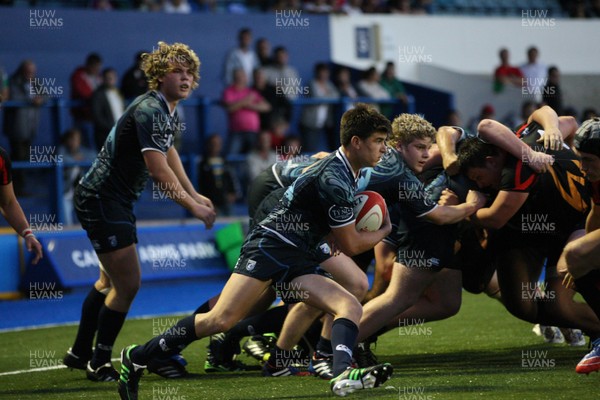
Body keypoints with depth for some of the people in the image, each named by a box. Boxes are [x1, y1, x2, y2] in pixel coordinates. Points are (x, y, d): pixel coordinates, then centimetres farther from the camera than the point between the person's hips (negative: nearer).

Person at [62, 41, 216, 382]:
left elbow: (169, 152, 27)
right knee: (128, 285, -8)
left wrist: (194, 194, 24)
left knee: (110, 281, 22)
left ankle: (80, 354, 34)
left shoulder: (170, 112, 8)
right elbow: (158, 170, -29)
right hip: (102, 200, -11)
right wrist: (193, 207, -24)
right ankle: (99, 364, 5)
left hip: (117, 201, 11)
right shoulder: (149, 111, -23)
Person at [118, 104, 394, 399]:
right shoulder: (334, 180, -16)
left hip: (297, 262, 10)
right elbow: (350, 246, -9)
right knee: (221, 320, -21)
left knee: (351, 307, -13)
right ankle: (137, 357, -9)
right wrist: (383, 230, 8)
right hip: (269, 246, -10)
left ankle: (343, 374, -37)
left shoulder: (344, 171, 13)